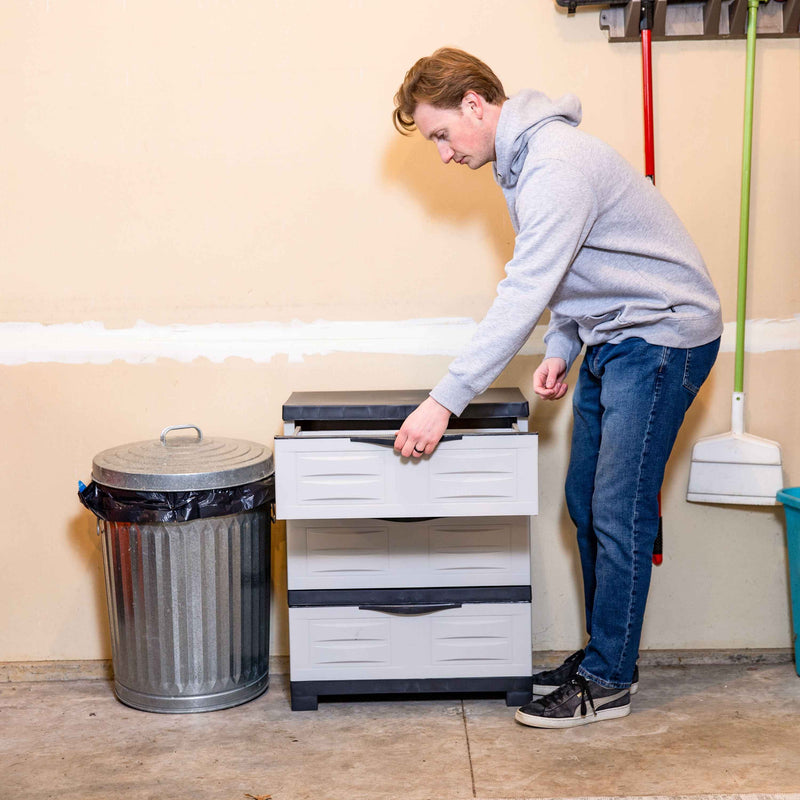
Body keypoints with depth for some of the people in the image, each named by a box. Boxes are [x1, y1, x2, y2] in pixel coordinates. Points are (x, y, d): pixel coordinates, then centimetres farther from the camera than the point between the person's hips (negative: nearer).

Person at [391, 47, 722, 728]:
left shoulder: (556, 165, -25)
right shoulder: (523, 158, 9)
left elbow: (524, 295, -31)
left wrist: (444, 401, -31)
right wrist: (562, 349, 5)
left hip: (662, 331, -10)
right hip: (613, 339, 10)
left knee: (618, 512, -7)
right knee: (587, 504, 11)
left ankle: (607, 683, 3)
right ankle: (605, 653, 22)